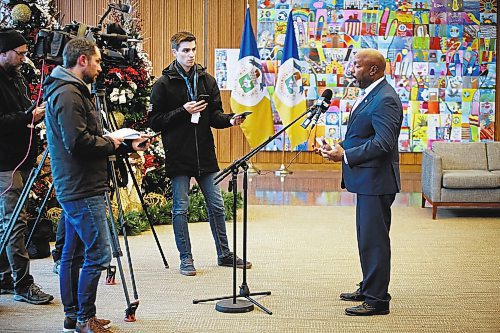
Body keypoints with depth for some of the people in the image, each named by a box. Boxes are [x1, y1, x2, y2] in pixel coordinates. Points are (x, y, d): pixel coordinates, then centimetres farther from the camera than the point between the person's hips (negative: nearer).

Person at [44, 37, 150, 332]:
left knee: (74, 253, 14)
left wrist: (128, 144, 12)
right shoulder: (68, 94, -15)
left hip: (74, 189, 11)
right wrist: (111, 143, -8)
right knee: (99, 254, -7)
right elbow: (78, 142, -24)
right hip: (82, 189, -11)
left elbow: (85, 138, 21)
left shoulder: (74, 91, 18)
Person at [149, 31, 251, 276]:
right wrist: (183, 111, -16)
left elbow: (214, 115, 10)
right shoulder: (164, 84, -4)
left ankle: (224, 254, 23)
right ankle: (186, 258, 15)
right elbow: (155, 121, -7)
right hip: (178, 156, -4)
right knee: (181, 208, 3)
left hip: (205, 154, 4)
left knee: (216, 205, 10)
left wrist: (230, 120, -11)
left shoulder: (207, 80, 8)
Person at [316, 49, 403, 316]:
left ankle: (377, 299, 2)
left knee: (374, 239, -5)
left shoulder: (385, 99, -18)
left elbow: (384, 142, -25)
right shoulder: (369, 95, 15)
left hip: (376, 180, -11)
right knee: (367, 237, 19)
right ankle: (368, 288, 32)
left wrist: (345, 155, -21)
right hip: (366, 180, 11)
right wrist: (337, 148, 6)